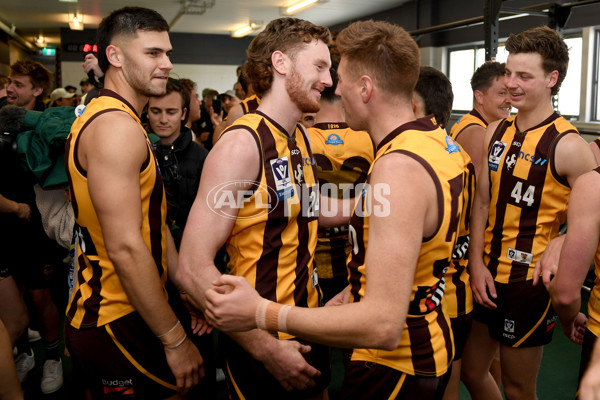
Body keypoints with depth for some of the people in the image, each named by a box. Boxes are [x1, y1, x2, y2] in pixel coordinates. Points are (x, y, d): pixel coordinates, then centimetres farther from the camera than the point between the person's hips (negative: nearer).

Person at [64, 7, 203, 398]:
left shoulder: (116, 120, 13)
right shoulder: (116, 127, -20)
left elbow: (150, 223, 14)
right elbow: (125, 247, -26)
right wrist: (175, 339, -19)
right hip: (117, 325, -10)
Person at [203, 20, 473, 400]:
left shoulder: (398, 169, -30)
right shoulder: (440, 141, 1)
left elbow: (384, 325, -34)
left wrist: (259, 313, -30)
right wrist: (355, 290, 11)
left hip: (395, 368, -9)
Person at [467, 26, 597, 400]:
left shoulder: (568, 145, -14)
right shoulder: (495, 132, 3)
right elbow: (483, 201, 4)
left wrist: (557, 247, -21)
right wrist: (477, 263, -3)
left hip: (530, 281, -5)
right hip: (487, 275, 6)